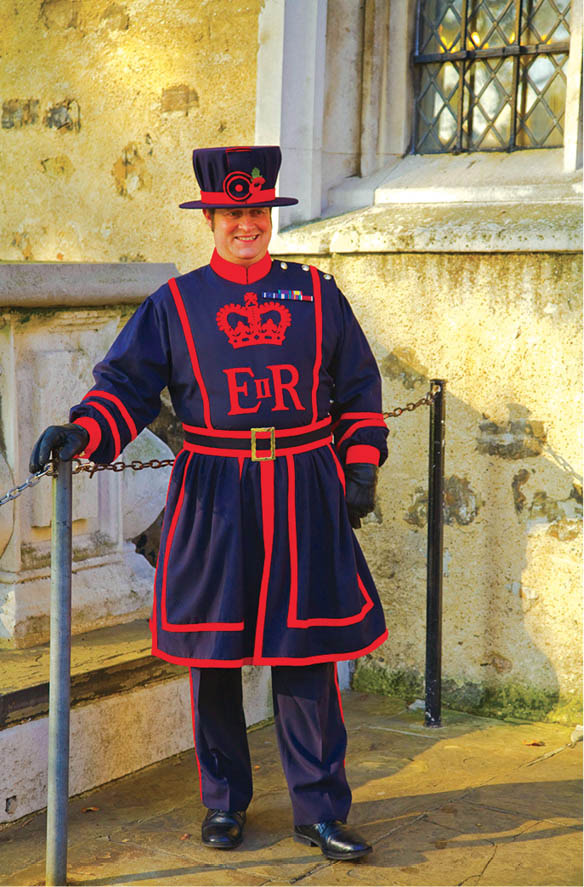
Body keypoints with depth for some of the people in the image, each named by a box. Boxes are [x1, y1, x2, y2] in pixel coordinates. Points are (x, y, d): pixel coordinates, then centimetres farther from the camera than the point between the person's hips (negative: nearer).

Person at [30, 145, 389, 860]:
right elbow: (126, 384, 0)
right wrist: (81, 433, -18)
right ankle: (224, 803, 23)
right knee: (212, 653, 5)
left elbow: (358, 386, 15)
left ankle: (319, 811, 12)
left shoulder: (316, 294, 10)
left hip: (306, 492, 1)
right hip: (212, 496, 0)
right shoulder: (174, 304, 5)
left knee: (306, 652, 2)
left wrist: (362, 467, 6)